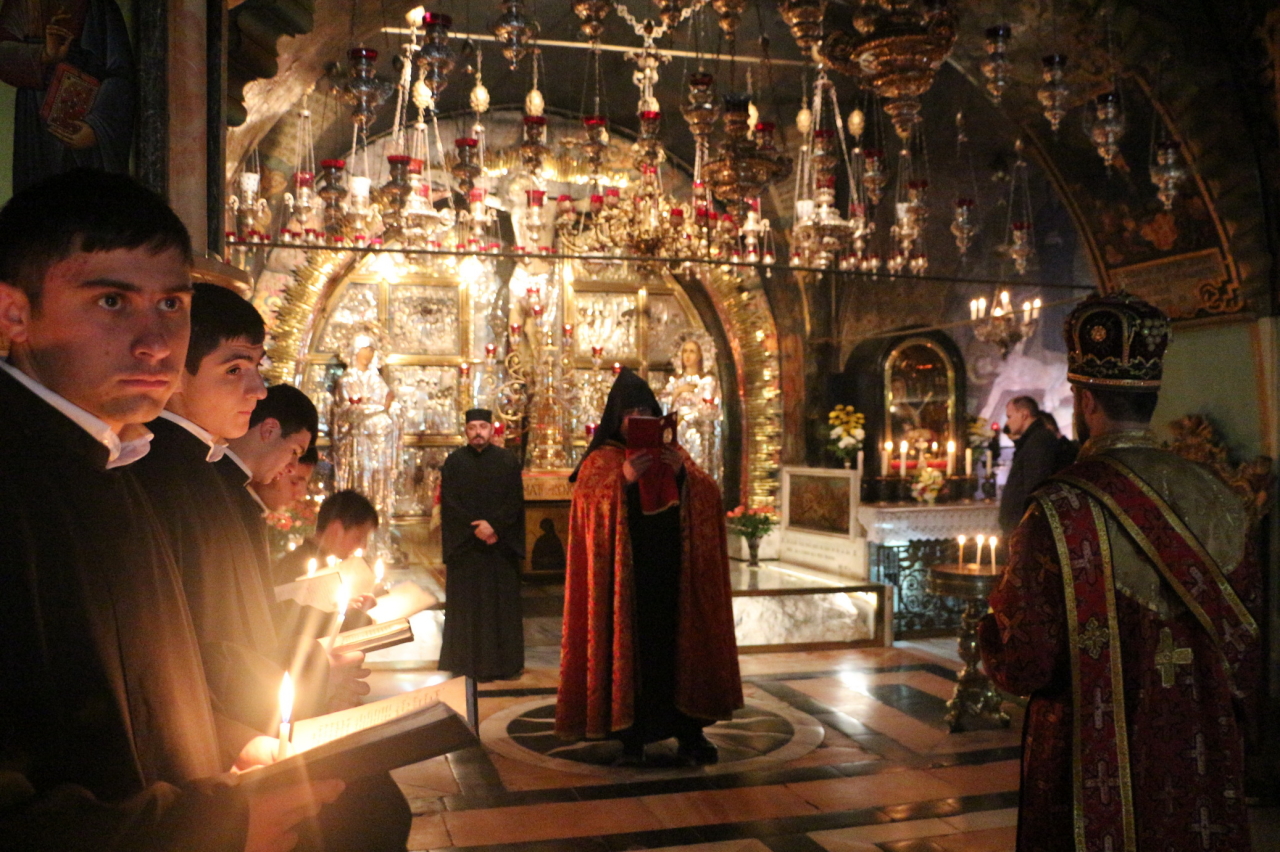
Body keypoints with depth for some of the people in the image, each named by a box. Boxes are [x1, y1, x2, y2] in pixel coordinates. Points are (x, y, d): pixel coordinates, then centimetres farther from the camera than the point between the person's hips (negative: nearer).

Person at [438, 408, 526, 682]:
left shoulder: (508, 461, 4)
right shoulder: (454, 462, 4)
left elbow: (515, 501, -2)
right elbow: (449, 503, -3)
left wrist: (493, 525, -16)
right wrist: (475, 529, -13)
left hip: (501, 544, 0)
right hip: (464, 545, 0)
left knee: (502, 602, 2)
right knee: (465, 603, 2)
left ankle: (504, 662, 8)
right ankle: (465, 661, 9)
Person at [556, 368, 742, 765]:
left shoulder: (672, 452, 14)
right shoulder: (602, 460, 6)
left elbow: (709, 496, 3)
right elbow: (588, 504, -11)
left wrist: (682, 473, -15)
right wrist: (624, 479, -24)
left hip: (672, 571, 3)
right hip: (624, 575, -2)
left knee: (678, 642, 2)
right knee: (629, 646, -3)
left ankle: (688, 730, 11)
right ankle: (631, 733, 6)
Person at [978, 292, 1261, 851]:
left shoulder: (1061, 510, -20)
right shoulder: (1215, 498, -4)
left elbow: (1020, 666, -17)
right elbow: (1243, 656, 5)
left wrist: (992, 626, 4)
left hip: (1094, 778, -4)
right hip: (1201, 775, 5)